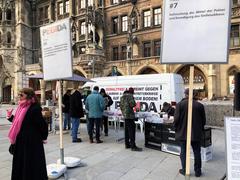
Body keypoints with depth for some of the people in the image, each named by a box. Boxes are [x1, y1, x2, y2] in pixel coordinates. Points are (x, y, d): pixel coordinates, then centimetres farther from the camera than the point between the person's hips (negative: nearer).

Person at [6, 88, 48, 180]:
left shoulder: (34, 109, -22)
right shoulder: (22, 107, 6)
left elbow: (43, 124, -20)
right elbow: (19, 122, 14)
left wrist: (43, 138, -10)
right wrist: (10, 116, 5)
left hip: (31, 142, -9)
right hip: (21, 142, 9)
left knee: (30, 165, 5)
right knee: (20, 164, 20)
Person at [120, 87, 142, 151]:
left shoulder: (122, 97, 17)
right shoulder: (130, 96, -9)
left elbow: (120, 106, 21)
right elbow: (132, 104, -20)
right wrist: (134, 103, 1)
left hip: (125, 115, 9)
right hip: (130, 115, -9)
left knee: (127, 129, 14)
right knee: (132, 130, -8)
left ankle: (127, 144, 20)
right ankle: (133, 146, -8)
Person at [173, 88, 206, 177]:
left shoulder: (180, 104, -10)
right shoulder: (200, 105, -3)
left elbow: (176, 119, -10)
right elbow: (203, 120, 4)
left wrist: (176, 128, 7)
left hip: (183, 132, -1)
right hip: (196, 133, 2)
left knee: (184, 152, 11)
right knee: (197, 152, 13)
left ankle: (184, 170, 19)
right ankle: (197, 171, 22)